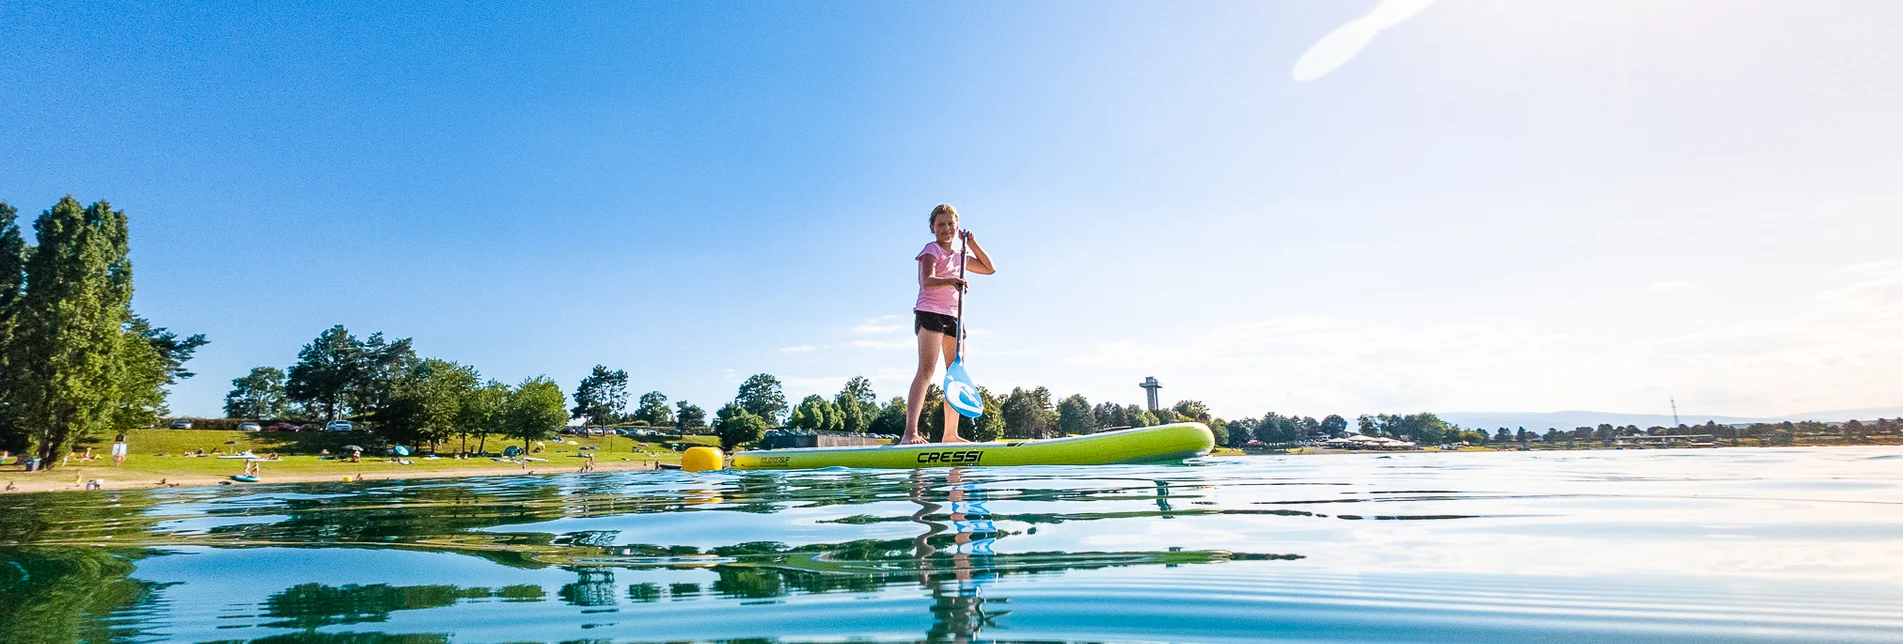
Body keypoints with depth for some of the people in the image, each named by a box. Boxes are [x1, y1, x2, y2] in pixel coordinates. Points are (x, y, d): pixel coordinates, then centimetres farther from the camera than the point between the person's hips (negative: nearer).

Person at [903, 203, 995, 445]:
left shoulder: (959, 256, 20)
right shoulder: (932, 250, -2)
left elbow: (989, 268, 25)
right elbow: (927, 281, -19)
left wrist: (971, 243, 16)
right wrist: (950, 281, -40)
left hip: (953, 316, 8)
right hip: (930, 312, -8)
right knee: (926, 371, -20)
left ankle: (950, 434, 12)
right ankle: (910, 433, -28)